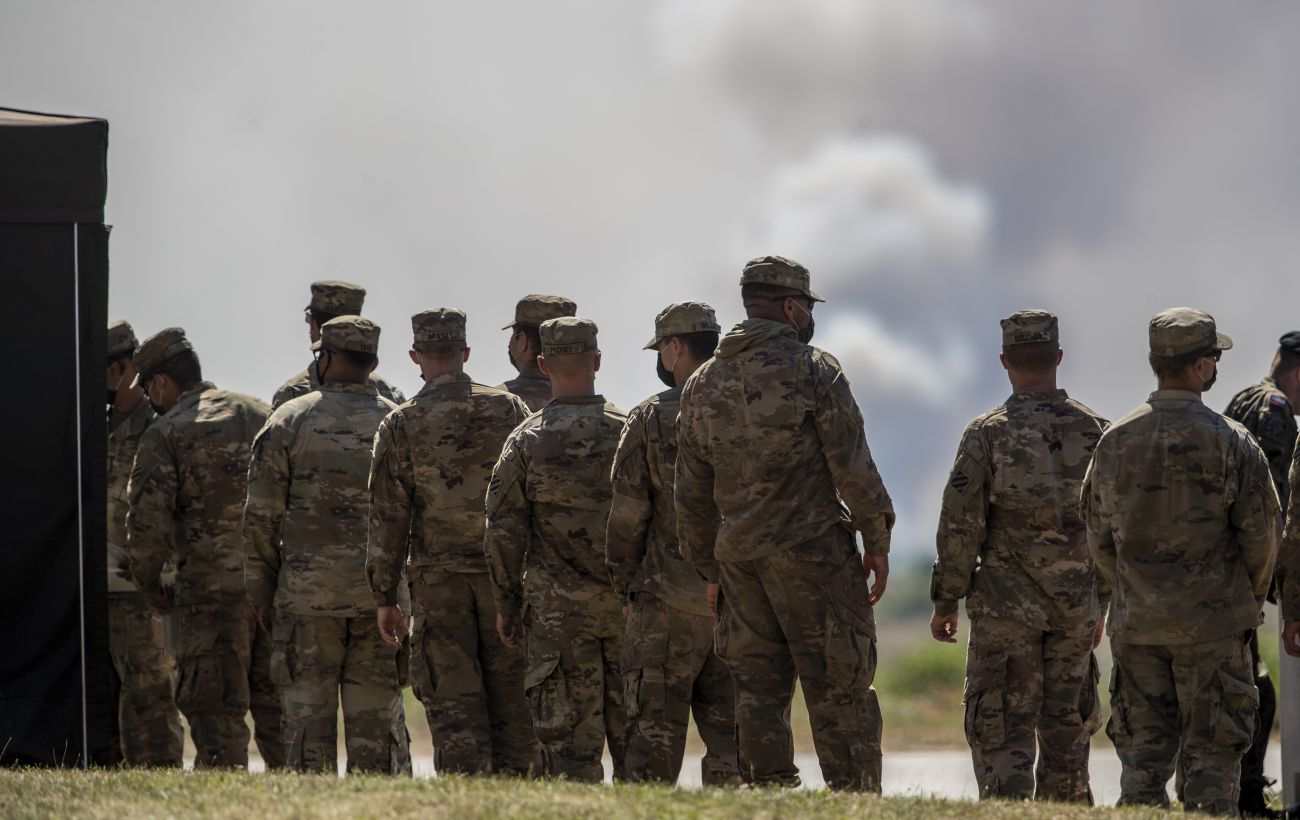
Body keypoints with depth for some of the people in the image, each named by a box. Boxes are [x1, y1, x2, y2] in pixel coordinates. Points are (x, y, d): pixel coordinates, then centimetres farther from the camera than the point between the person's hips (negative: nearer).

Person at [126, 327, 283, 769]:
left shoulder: (165, 433, -2)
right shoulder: (262, 415, 14)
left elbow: (149, 519, -10)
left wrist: (149, 583, 5)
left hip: (212, 588, -5)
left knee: (217, 715, 0)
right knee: (276, 706, 12)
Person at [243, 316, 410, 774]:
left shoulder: (290, 420, -1)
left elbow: (261, 516, -2)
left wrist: (261, 592, 5)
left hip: (307, 588, -2)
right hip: (379, 592, 2)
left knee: (308, 711, 2)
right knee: (376, 713, 4)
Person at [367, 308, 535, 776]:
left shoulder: (401, 425, -3)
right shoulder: (508, 409, 0)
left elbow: (387, 517, -2)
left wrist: (384, 598, 4)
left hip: (438, 579, -1)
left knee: (452, 702, 0)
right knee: (509, 698, 8)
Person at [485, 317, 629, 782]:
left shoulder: (526, 441, -4)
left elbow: (503, 532, -3)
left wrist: (506, 606, 6)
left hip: (557, 608, -1)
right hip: (626, 603, 1)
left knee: (568, 734, 0)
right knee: (630, 727, 8)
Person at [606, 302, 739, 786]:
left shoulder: (650, 419, -5)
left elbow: (626, 515, -5)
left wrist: (622, 583, 7)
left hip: (668, 601, -3)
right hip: (738, 599, 3)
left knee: (655, 728, 2)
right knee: (728, 728, 7)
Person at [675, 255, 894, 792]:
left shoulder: (702, 385, 10)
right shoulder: (814, 370, -7)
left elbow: (691, 493, 13)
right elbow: (852, 467, -10)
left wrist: (710, 568, 19)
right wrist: (877, 542, -1)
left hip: (739, 557, 5)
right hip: (812, 551, -5)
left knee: (759, 693, 8)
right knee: (838, 693, -2)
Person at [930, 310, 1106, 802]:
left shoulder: (987, 433, -9)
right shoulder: (1094, 431, 1)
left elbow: (960, 525, -10)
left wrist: (945, 601, -1)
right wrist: (1101, 603, 15)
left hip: (1006, 602, -3)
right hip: (1076, 605, 3)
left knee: (1002, 729, -1)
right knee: (1066, 725, 13)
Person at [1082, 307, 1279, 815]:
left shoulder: (1115, 440, 2)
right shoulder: (1229, 441, -10)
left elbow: (1097, 533, 9)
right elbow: (1261, 531, -8)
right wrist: (1249, 597, 9)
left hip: (1136, 621, 4)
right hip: (1212, 621, -4)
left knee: (1143, 751, 9)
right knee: (1211, 754, 2)